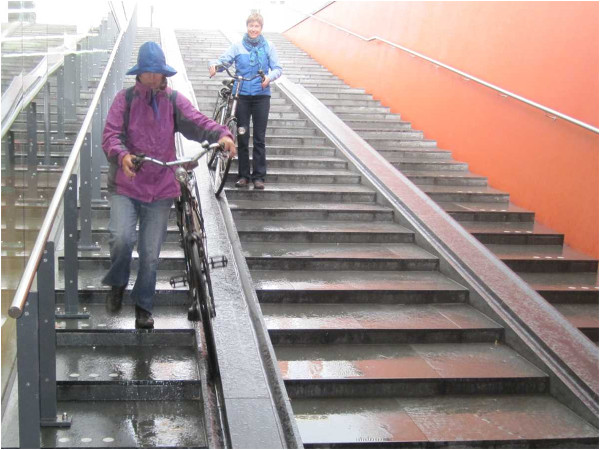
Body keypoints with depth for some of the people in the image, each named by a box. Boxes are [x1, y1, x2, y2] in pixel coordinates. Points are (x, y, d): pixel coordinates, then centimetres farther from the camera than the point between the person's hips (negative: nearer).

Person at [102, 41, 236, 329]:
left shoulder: (174, 101, 6)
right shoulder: (125, 99, 1)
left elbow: (196, 121, -9)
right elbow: (111, 135, -9)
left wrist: (221, 134, -30)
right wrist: (122, 155, -31)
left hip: (161, 189, 2)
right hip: (125, 186, -2)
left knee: (151, 254, 5)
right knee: (121, 237, -21)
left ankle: (143, 307, 22)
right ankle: (117, 284, 8)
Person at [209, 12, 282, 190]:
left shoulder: (268, 47, 5)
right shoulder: (238, 46, 4)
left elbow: (277, 68, 2)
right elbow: (223, 60, -4)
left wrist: (269, 77, -19)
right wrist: (214, 64, -26)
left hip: (261, 96, 0)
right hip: (242, 95, 0)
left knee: (259, 138, 1)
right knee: (242, 138, 4)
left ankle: (259, 176, 6)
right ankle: (243, 175, 12)